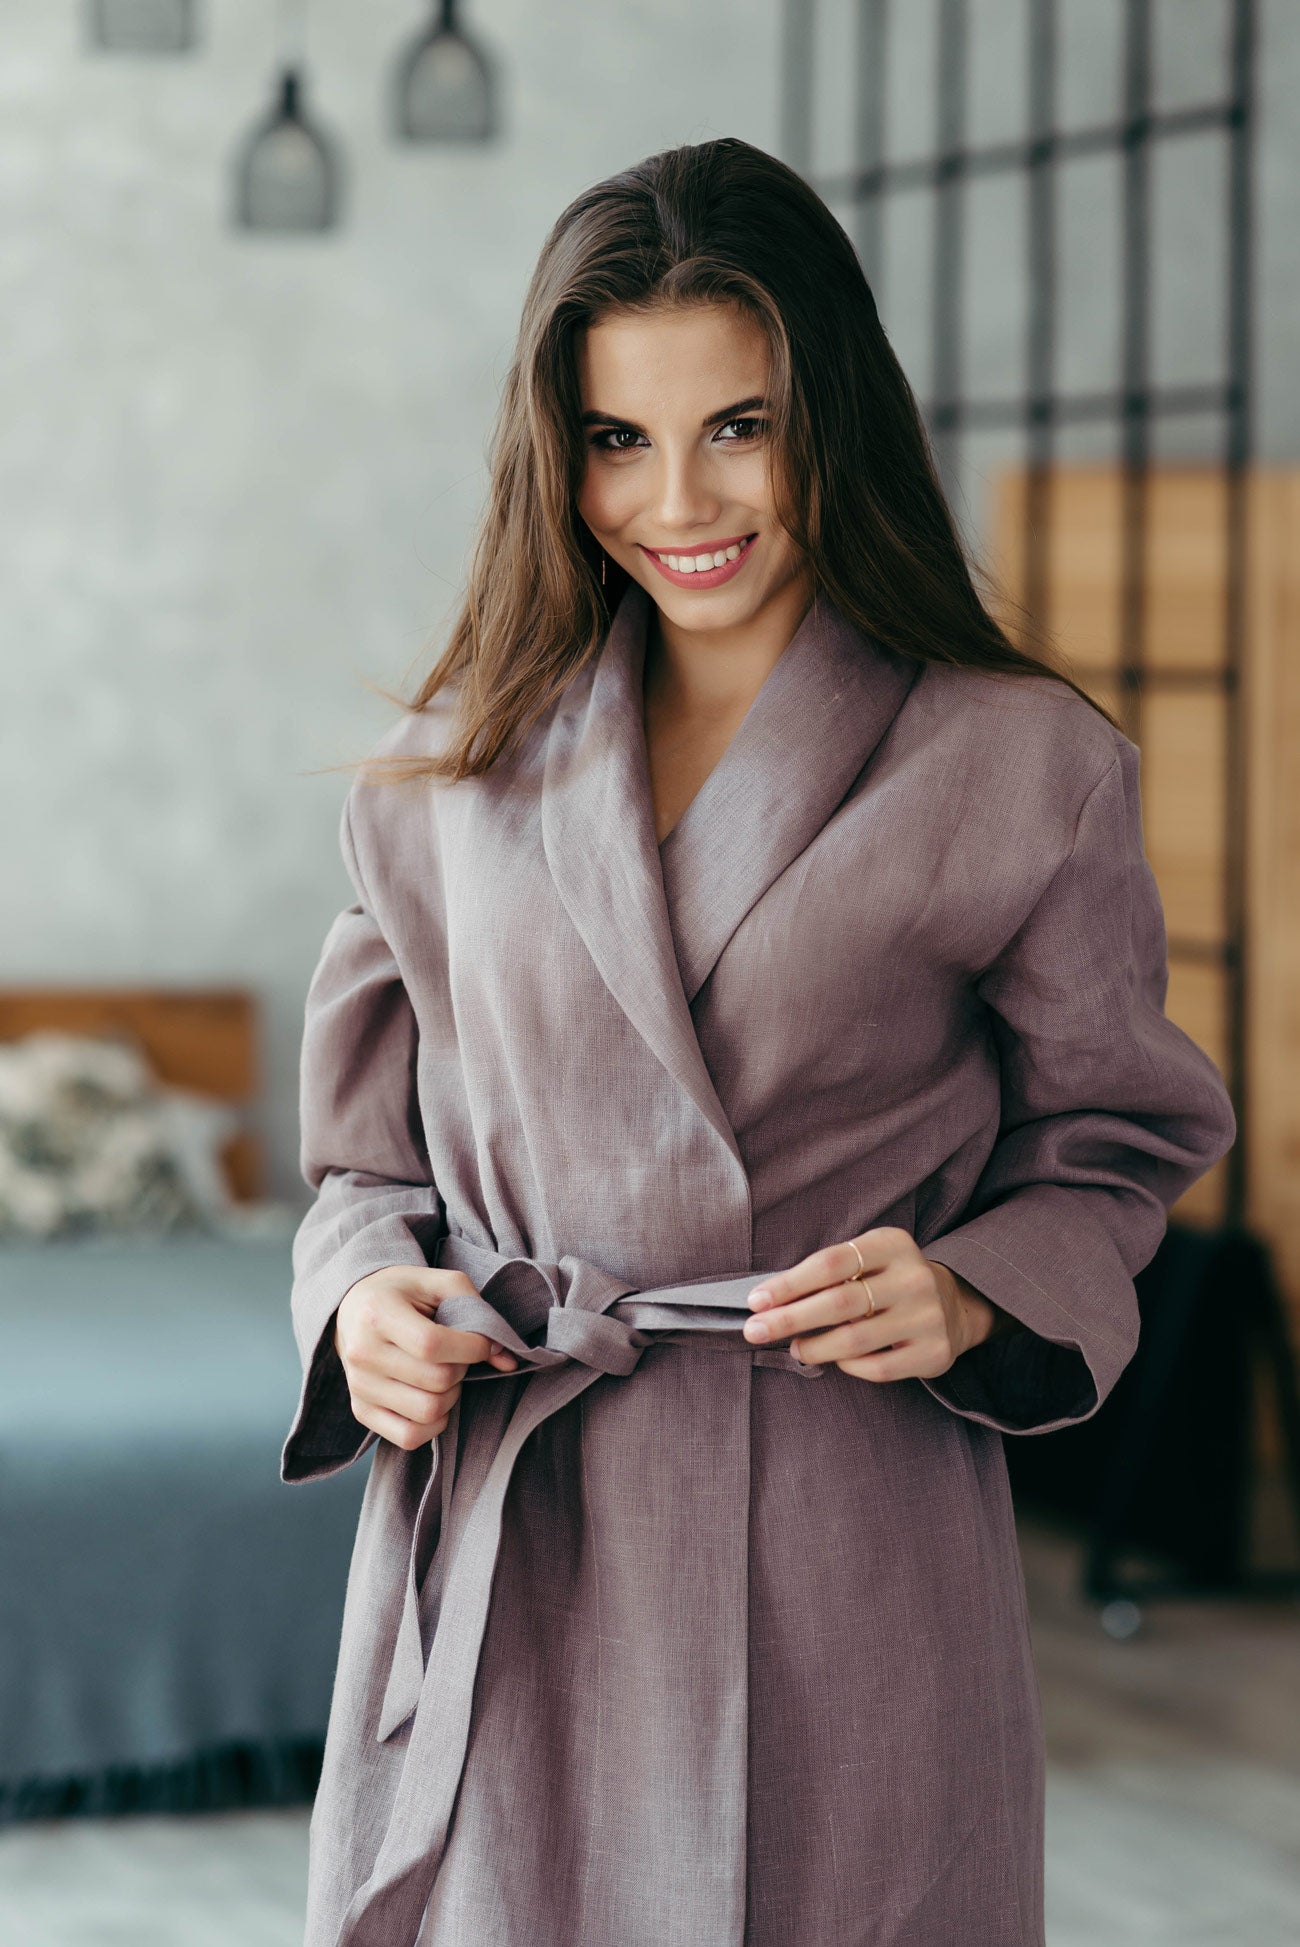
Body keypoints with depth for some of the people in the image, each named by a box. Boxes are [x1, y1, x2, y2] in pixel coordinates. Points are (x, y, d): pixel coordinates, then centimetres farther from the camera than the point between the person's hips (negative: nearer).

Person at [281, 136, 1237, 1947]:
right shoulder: (448, 777, 8)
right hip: (499, 1580, 2)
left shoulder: (1022, 768, 0)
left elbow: (1111, 1150, 7)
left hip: (846, 1586, -2)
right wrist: (367, 1295, -5)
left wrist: (972, 1294, -12)